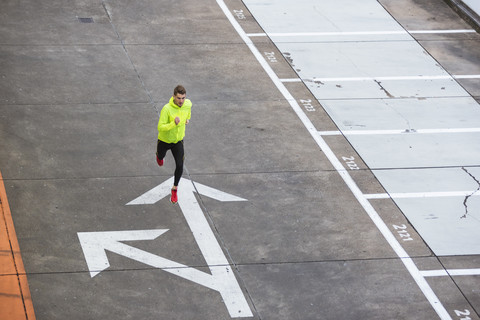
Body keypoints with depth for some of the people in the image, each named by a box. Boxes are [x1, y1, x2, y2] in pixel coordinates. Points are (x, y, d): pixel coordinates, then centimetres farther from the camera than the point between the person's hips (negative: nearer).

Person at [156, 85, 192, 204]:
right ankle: (159, 155, 69)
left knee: (180, 166, -7)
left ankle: (175, 189, 16)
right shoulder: (167, 109, -35)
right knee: (161, 156, 27)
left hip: (178, 140, 2)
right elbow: (160, 127, -34)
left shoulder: (187, 104, -18)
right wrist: (174, 124, -47)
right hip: (164, 140, -2)